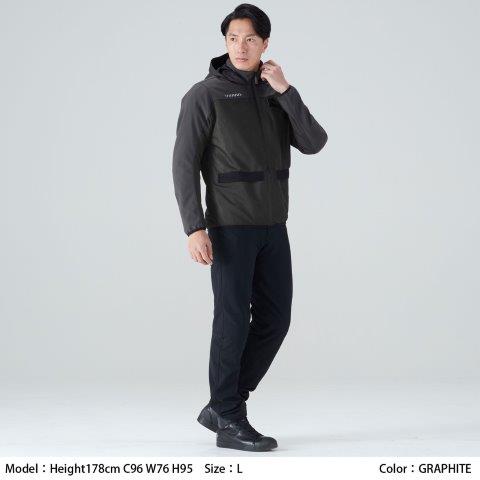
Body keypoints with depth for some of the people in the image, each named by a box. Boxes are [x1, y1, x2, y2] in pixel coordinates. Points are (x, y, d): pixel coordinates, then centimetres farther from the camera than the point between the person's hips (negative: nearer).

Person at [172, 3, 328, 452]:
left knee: (274, 319, 5)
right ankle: (230, 423, 4)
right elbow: (184, 164, -11)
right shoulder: (205, 95, -7)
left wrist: (286, 91, -11)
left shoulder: (275, 96, 12)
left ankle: (221, 405, 15)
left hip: (272, 226, 7)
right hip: (230, 225, -7)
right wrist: (194, 228, -20)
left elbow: (313, 144, -2)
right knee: (234, 320, -5)